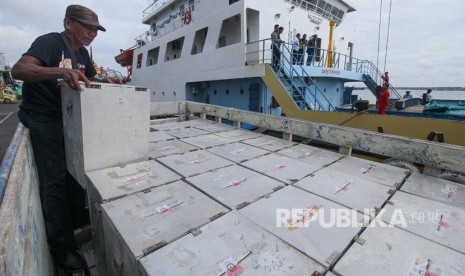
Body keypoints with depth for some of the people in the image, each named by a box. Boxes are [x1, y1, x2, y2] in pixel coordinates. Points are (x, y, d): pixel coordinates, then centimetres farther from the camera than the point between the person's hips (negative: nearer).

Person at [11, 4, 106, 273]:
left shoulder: (82, 52, 9)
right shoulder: (50, 42, -13)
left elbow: (92, 80, 21)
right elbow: (18, 70, -28)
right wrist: (60, 71, -42)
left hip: (68, 118, 8)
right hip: (42, 120, -8)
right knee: (54, 180, -5)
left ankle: (77, 217, 37)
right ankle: (62, 246, 9)